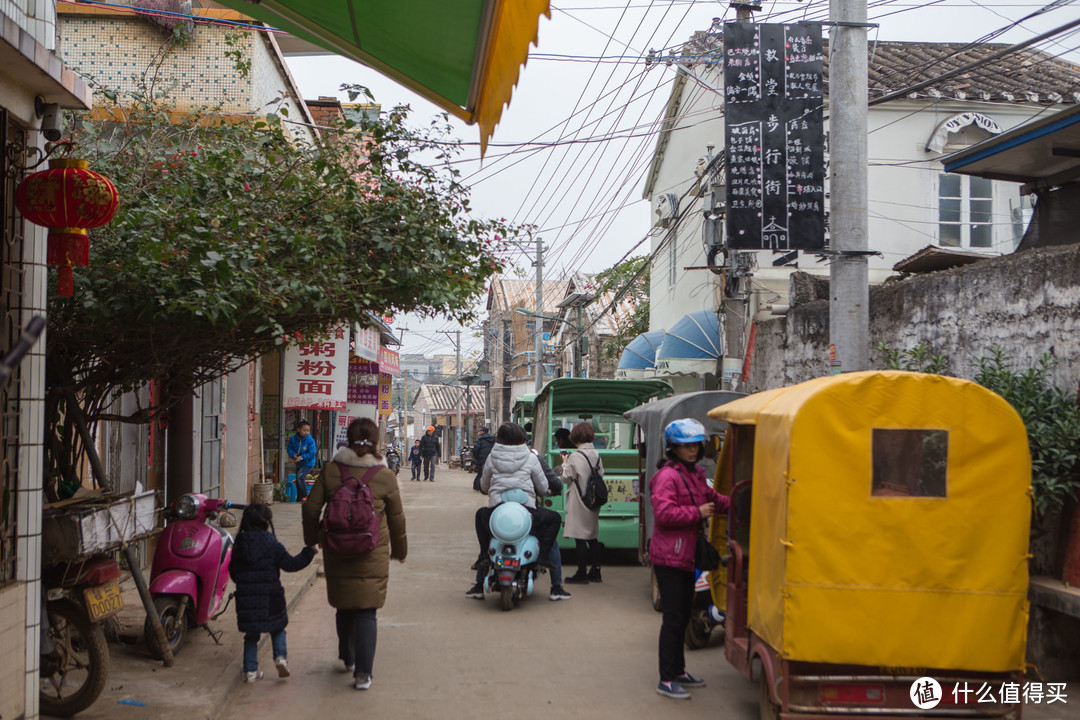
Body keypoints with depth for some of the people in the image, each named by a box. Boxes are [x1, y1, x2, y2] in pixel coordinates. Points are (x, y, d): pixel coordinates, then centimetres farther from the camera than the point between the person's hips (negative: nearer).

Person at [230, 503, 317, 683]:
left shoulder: (239, 546, 1)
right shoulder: (272, 545, -11)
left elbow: (233, 572, 9)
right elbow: (291, 564, -8)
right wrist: (309, 552, 1)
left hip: (246, 599, 3)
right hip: (270, 599, -3)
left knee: (251, 635, 15)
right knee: (277, 628, 18)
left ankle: (250, 671, 12)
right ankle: (280, 656, -2)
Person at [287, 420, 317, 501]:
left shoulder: (310, 440, -15)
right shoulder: (293, 438, -2)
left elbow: (312, 453, -18)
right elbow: (289, 449, 5)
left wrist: (301, 457, -25)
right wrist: (293, 455, -15)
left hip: (308, 463, -6)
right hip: (298, 463, 6)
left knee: (299, 477, -26)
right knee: (298, 482, 13)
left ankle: (305, 496, -14)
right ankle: (299, 500, 27)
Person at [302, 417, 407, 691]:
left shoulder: (331, 470, -2)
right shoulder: (385, 476, -5)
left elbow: (311, 507, 1)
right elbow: (397, 518, 4)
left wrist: (312, 538, 17)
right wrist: (400, 550, 18)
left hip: (337, 553, 2)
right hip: (373, 556, -2)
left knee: (344, 606, 19)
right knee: (366, 611, 1)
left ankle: (348, 658, 36)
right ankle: (362, 672, -5)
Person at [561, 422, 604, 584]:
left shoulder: (575, 457, -16)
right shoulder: (596, 456, 5)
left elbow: (567, 478, -11)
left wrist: (565, 464, 5)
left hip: (579, 503, -7)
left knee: (580, 538, -3)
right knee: (593, 537, 14)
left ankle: (582, 573, -1)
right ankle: (595, 572, 18)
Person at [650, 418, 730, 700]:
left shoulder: (695, 474, 14)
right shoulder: (667, 476, -16)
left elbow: (712, 498, 24)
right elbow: (664, 513, -25)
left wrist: (732, 503, 7)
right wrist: (697, 513, -20)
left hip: (687, 556, 10)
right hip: (669, 558, -10)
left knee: (683, 615, 18)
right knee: (673, 618, -6)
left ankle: (678, 671, 30)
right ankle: (666, 680, 1)